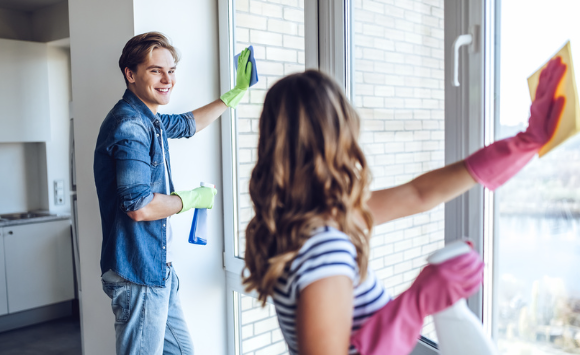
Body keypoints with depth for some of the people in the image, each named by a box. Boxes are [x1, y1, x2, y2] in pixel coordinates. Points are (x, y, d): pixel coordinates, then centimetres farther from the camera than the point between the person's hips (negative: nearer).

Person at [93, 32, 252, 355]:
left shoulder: (150, 120, 11)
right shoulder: (129, 125, -19)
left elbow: (188, 124, 32)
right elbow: (140, 207, -26)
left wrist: (237, 92, 35)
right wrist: (192, 198, -9)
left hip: (159, 267, 10)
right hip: (138, 272, -10)